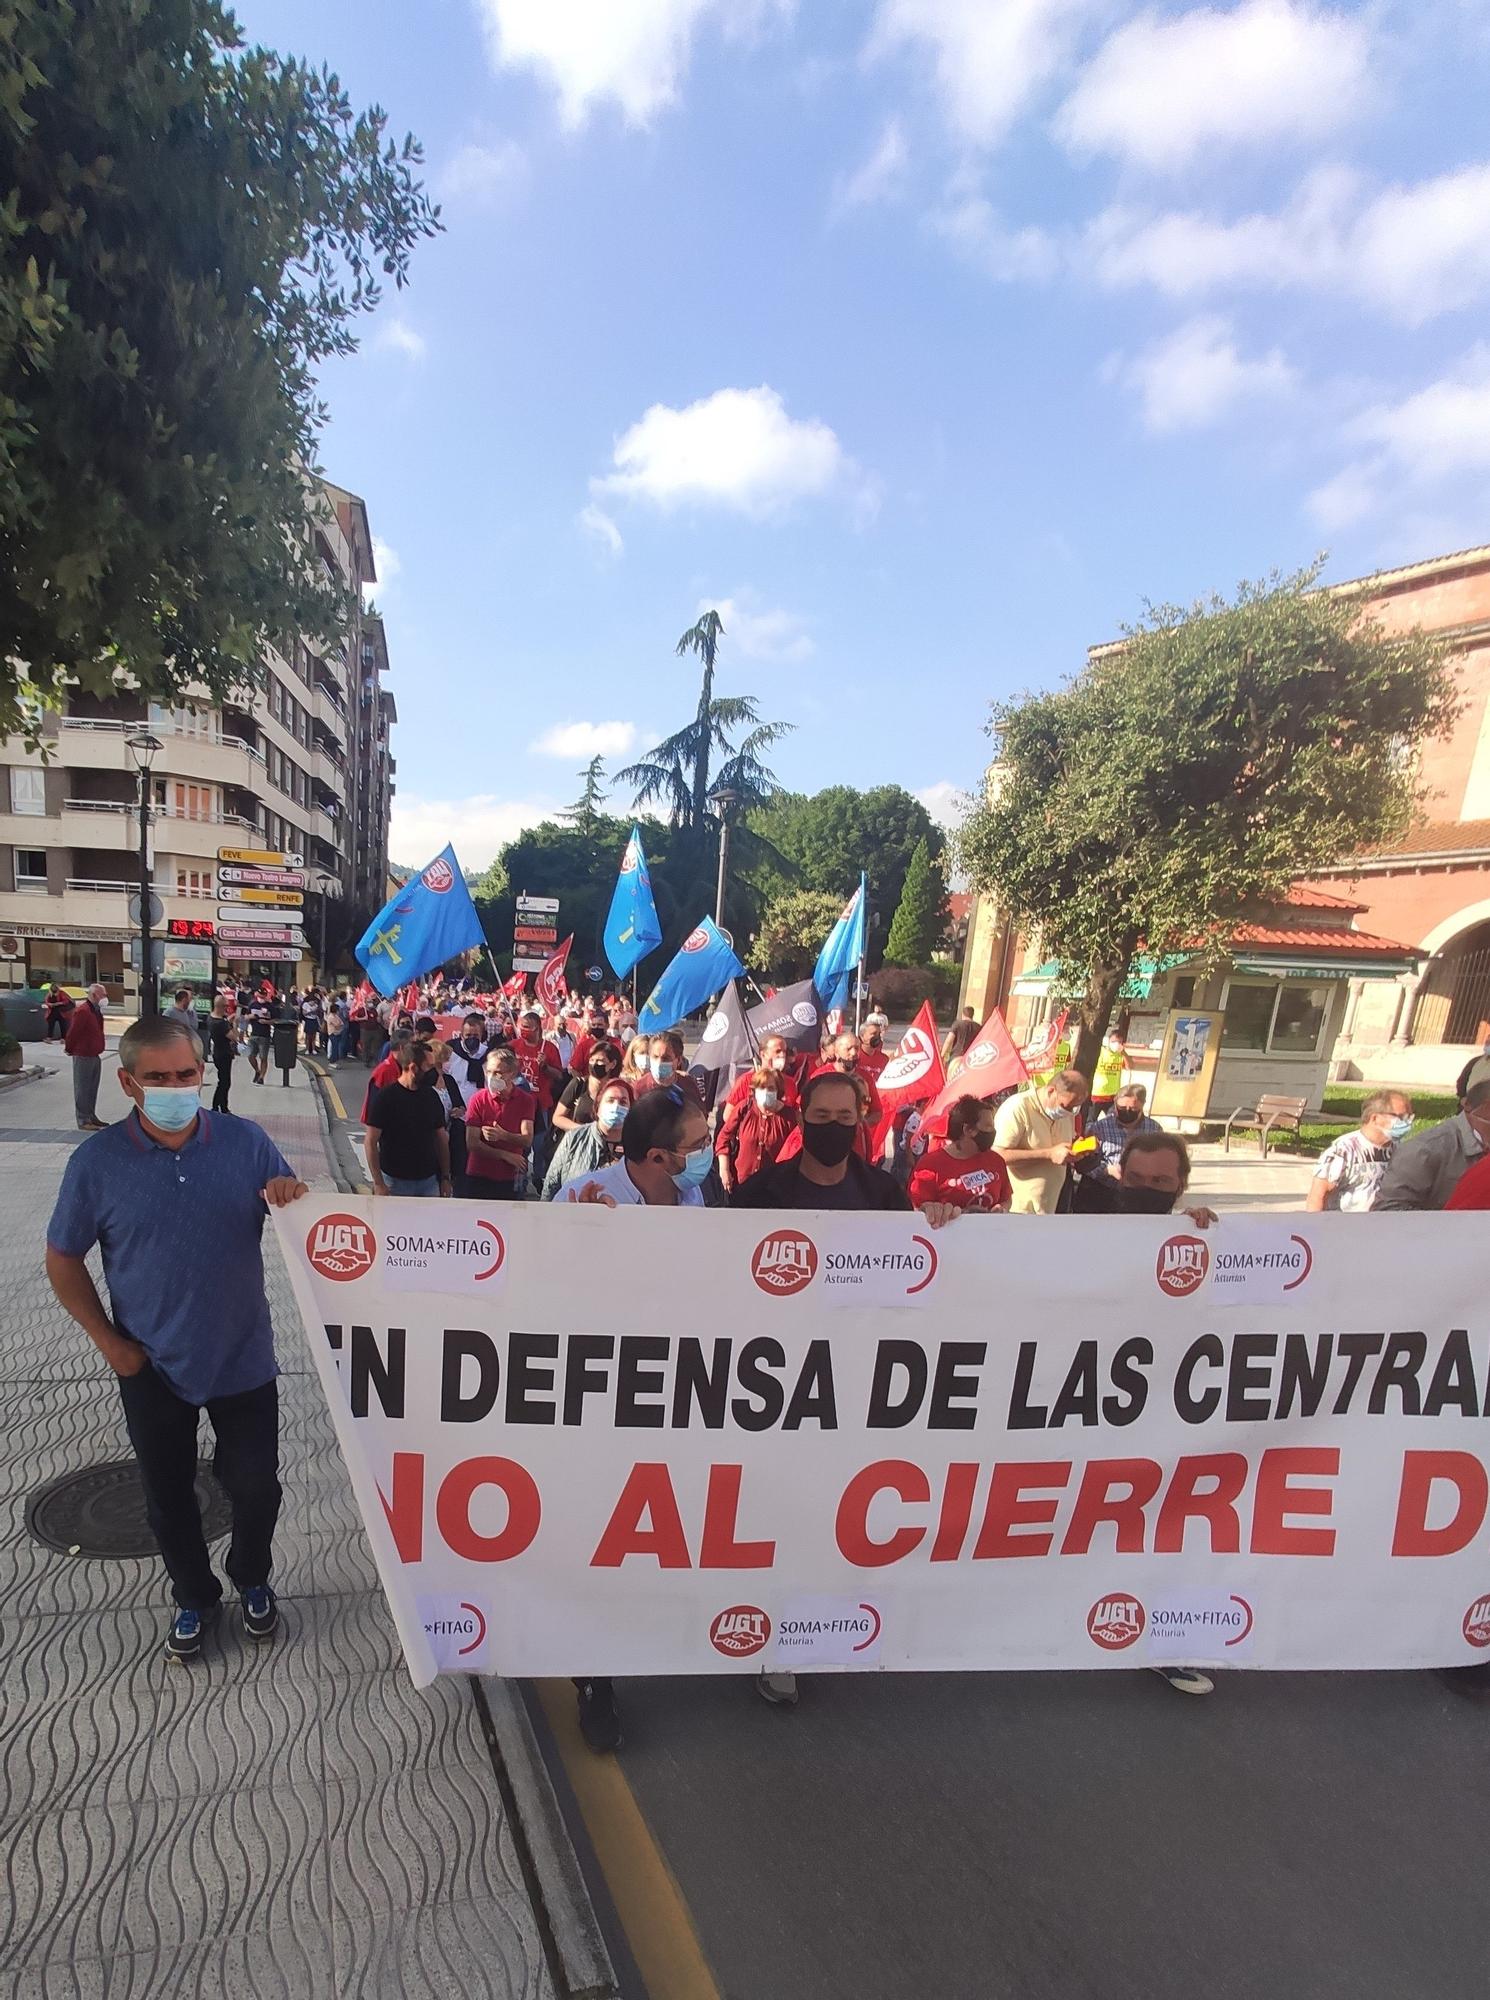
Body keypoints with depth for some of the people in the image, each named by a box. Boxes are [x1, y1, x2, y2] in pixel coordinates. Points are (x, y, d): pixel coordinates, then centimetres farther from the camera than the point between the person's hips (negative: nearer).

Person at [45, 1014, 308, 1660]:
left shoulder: (247, 1142, -11)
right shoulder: (98, 1161, -12)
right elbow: (63, 1259, 0)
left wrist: (295, 1199, -27)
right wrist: (108, 1340, -6)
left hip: (244, 1360, 0)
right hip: (152, 1370, 0)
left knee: (256, 1487, 14)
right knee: (168, 1497, 20)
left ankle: (252, 1580, 44)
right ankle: (193, 1596, 46)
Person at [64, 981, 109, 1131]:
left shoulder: (96, 1011, 13)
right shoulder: (82, 1011, -18)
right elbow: (73, 1032, -17)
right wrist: (70, 1049, -5)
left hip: (95, 1056, 9)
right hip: (83, 1057, -9)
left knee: (92, 1089, 16)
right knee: (83, 1089, -3)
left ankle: (91, 1116, 26)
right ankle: (83, 1121, 1)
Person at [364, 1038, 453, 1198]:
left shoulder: (431, 1096, 4)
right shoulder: (385, 1098, -10)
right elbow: (370, 1142, -10)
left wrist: (445, 1177, 8)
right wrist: (378, 1183, -14)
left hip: (429, 1181, 4)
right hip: (396, 1182, -4)